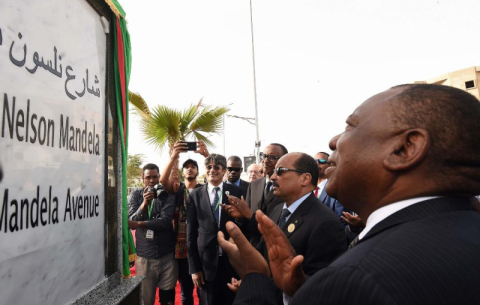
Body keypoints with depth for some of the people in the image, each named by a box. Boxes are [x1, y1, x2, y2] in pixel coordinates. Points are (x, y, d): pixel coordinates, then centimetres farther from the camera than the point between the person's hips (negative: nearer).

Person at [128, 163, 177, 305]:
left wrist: (139, 223, -12)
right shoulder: (136, 195, 3)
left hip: (167, 256, -1)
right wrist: (144, 204, -20)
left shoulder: (168, 195, -3)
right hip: (144, 256, 1)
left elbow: (165, 221, -14)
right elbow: (131, 222, -6)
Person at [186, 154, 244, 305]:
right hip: (206, 261, 0)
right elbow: (191, 233, -1)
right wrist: (194, 268, -2)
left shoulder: (236, 191, -2)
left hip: (232, 260, 0)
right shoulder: (195, 195, 0)